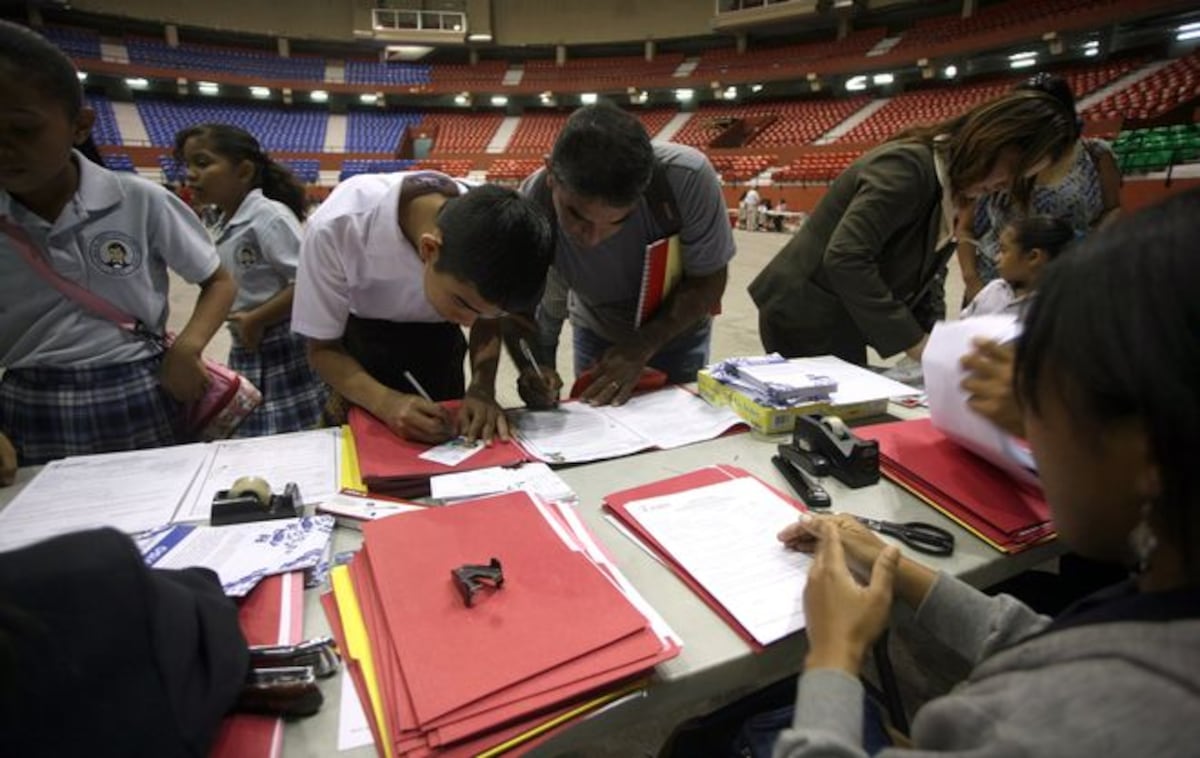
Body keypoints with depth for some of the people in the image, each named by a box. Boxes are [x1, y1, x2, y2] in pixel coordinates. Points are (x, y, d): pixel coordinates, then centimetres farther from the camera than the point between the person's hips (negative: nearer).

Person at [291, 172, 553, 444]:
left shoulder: (488, 239, -29)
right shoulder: (336, 227, -36)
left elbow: (488, 322, -12)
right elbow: (323, 349, -24)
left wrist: (482, 388, -31)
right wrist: (386, 402, -42)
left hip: (437, 338, 2)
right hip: (360, 338, -1)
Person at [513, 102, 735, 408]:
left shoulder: (687, 177, -35)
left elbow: (708, 279, -21)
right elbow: (526, 315, -18)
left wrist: (642, 348, -30)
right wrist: (535, 368, -39)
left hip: (679, 334, 0)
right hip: (595, 335, 1)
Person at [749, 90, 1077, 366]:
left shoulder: (952, 190, 9)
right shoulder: (908, 166, -20)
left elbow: (926, 273, 14)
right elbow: (846, 258, -31)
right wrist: (913, 340, -26)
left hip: (842, 327, 9)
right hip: (805, 323, -9)